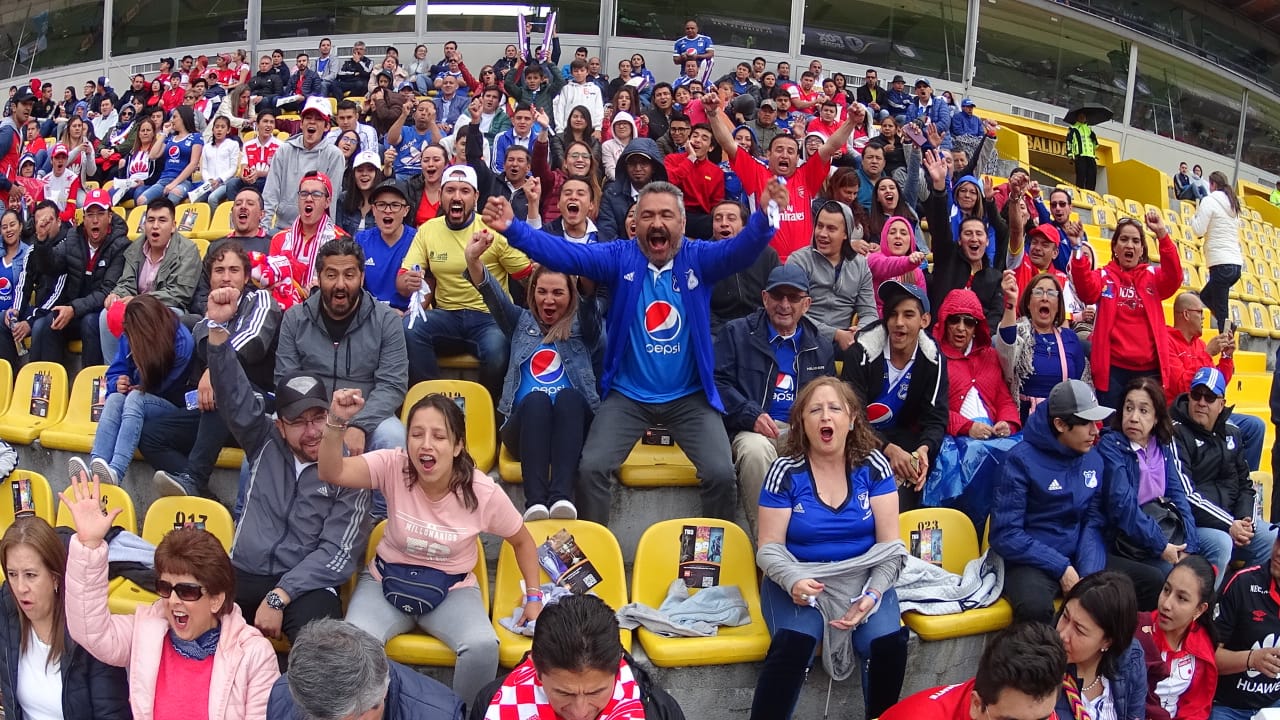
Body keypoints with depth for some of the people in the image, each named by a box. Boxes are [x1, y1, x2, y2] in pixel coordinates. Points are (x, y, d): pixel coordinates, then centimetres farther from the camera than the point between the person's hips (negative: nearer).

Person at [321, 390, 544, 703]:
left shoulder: (483, 492, -18)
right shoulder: (394, 466, -18)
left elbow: (523, 541, -1)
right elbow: (331, 473, -34)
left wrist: (533, 597, -2)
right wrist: (336, 422, -50)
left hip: (452, 589, 0)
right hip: (387, 580, 1)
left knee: (483, 648, -29)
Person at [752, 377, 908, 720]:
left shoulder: (873, 466, 0)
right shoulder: (786, 472, -4)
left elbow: (890, 544, -1)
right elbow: (769, 548, -4)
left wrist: (873, 593, -18)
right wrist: (793, 581, -26)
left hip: (862, 576, 2)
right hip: (799, 578, -2)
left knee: (889, 642, -27)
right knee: (793, 642, -32)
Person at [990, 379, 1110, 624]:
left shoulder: (1094, 461, 7)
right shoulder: (1022, 459, -11)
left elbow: (1093, 524, 4)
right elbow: (1005, 535, -13)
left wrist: (1090, 578, -13)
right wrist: (1061, 568, -18)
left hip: (1078, 556, 6)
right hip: (1031, 560, -6)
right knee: (1035, 606, -37)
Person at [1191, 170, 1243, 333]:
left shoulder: (1209, 201, -4)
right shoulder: (1233, 204, 18)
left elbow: (1199, 230, -10)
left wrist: (1196, 214, 8)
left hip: (1220, 264, -8)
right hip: (1236, 263, 8)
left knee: (1221, 311, -7)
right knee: (1205, 296, 24)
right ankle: (1227, 325, 11)